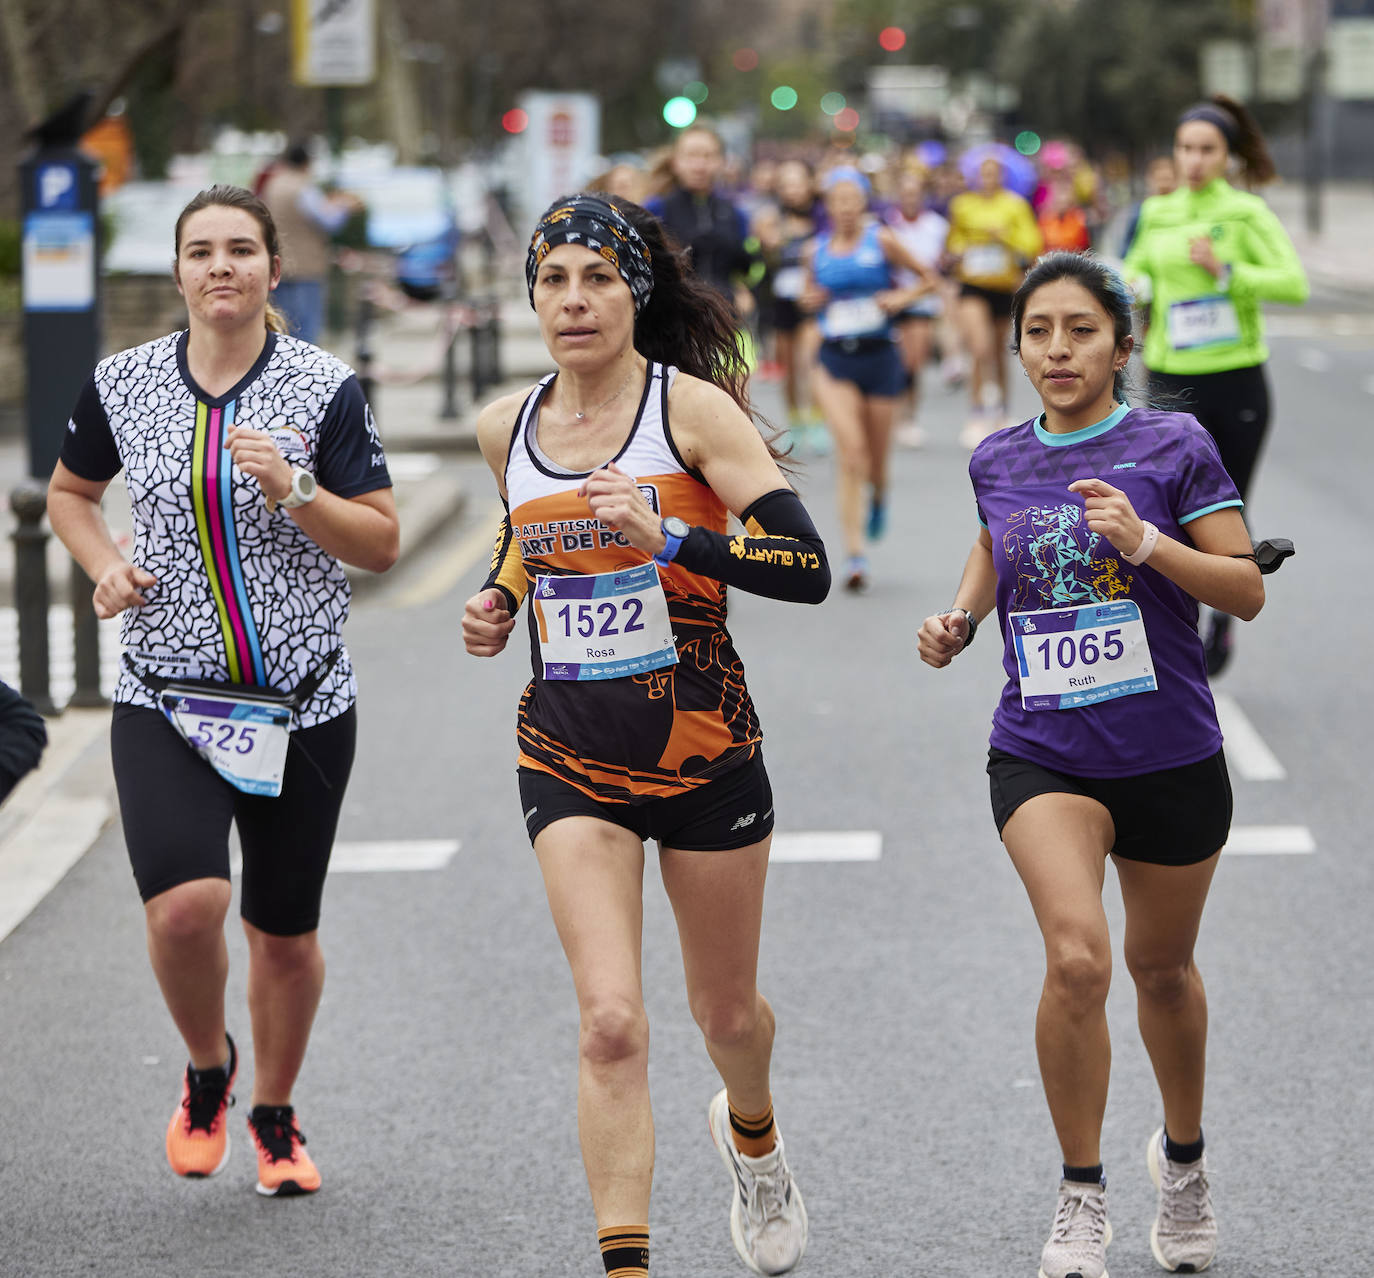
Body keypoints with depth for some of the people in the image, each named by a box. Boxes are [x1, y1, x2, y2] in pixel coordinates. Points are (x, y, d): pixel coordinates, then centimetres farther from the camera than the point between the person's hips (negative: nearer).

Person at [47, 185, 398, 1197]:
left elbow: (383, 545, -1)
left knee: (285, 930, 8)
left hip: (302, 701, 0)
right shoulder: (123, 384, 2)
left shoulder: (326, 389, -3)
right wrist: (106, 567, 1)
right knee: (185, 903, -21)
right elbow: (70, 492, 20)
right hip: (165, 696, 0)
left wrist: (293, 491, -17)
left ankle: (276, 1115, 34)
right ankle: (208, 1069, 10)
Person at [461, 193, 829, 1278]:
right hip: (569, 752, 2)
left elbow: (808, 568, -17)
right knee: (611, 1023, -15)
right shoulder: (508, 427, 4)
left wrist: (668, 536, -30)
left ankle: (751, 1135, 50)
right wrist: (498, 604, 4)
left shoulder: (693, 406, -10)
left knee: (726, 1013, 16)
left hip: (703, 741, -2)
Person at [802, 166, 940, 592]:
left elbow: (929, 279, 5)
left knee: (875, 458, 10)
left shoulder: (882, 241, -3)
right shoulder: (817, 250, 4)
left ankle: (879, 495, 51)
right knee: (850, 448, -17)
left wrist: (902, 297, -12)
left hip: (879, 354, 0)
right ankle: (855, 555, -18)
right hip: (834, 359, 0)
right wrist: (811, 300, -3)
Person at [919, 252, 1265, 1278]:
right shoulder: (998, 461, 3)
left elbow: (1248, 590, -8)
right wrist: (961, 616, 6)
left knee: (1162, 967, 16)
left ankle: (1184, 1158, 43)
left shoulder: (1172, 446, -7)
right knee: (1077, 960, -20)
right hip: (1041, 756, 1)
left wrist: (1147, 542, -23)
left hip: (1169, 757, -1)